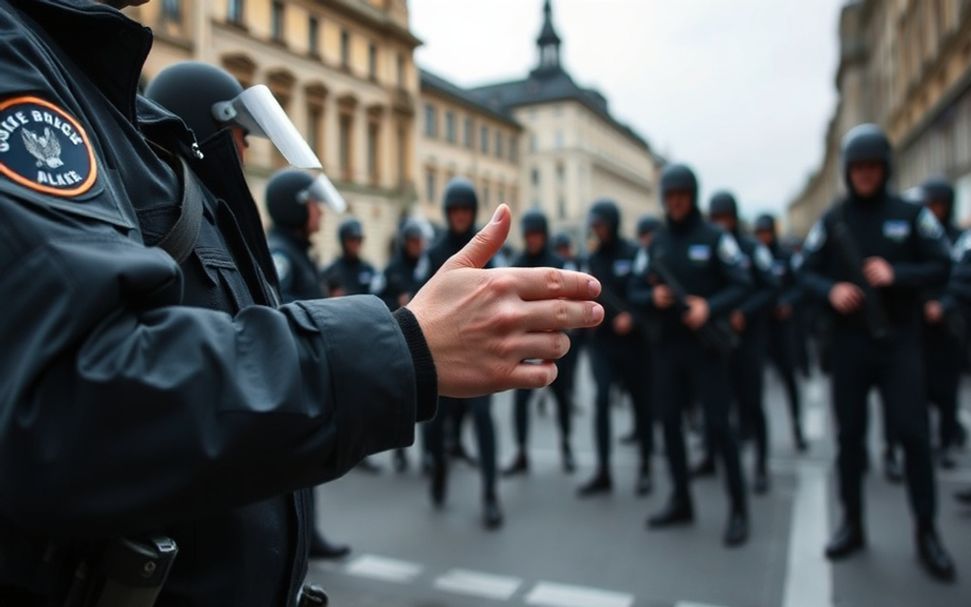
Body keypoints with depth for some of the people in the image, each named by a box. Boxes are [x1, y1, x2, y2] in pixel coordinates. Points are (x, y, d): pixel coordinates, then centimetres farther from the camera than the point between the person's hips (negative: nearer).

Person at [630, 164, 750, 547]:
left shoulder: (714, 237, -4)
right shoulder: (656, 243, 9)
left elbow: (742, 285, -8)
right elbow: (635, 292, 11)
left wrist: (710, 307, -24)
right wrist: (653, 297, -11)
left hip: (705, 344, -5)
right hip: (666, 344, 5)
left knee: (717, 424, -4)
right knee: (670, 421, 9)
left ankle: (738, 508, 10)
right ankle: (680, 501, 22)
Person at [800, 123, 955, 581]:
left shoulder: (911, 214, 2)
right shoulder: (831, 220, 4)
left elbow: (942, 267, 0)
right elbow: (807, 273, 4)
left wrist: (897, 274, -17)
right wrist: (831, 291, -17)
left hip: (899, 340, -1)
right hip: (849, 341, 1)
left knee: (912, 432, -3)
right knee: (849, 433, 7)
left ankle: (926, 531, 12)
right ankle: (852, 523, 21)